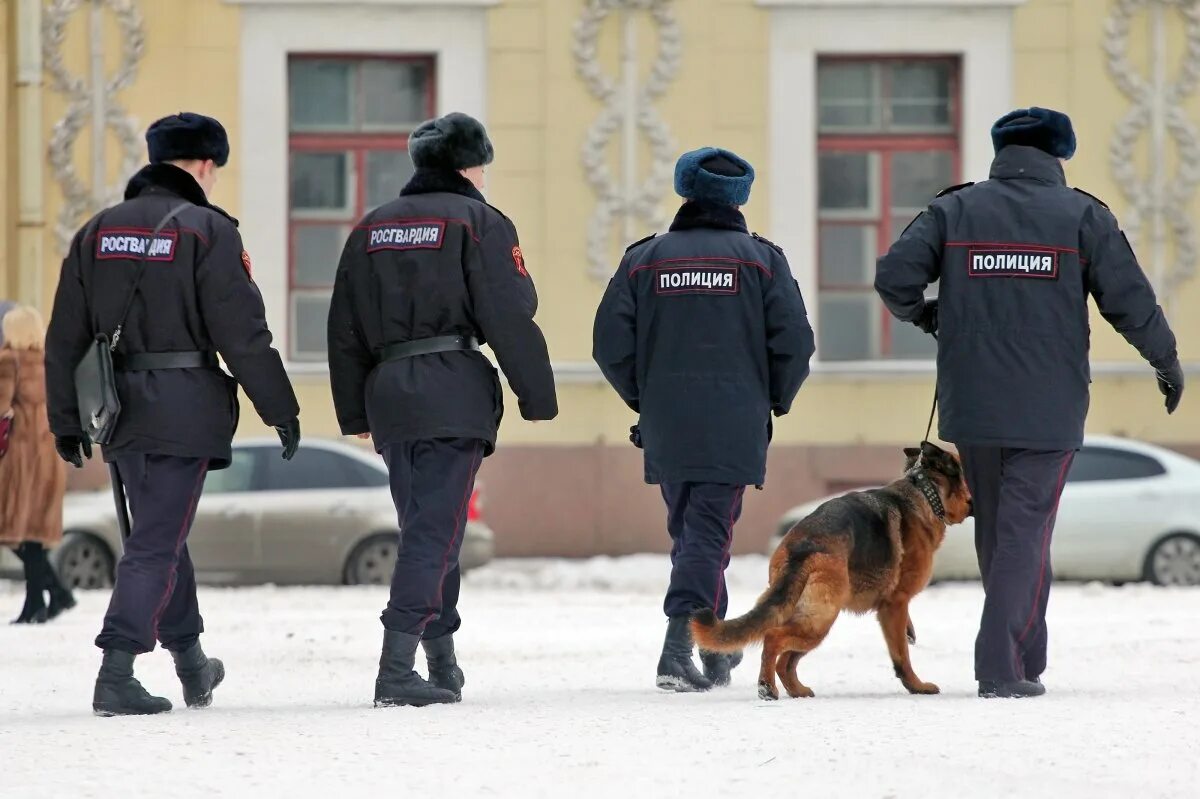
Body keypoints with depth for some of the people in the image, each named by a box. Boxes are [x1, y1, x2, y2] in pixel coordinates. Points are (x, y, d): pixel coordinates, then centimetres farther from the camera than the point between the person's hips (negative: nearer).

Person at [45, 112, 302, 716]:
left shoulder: (97, 232, 9)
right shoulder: (207, 231, -9)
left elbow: (66, 338, 11)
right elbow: (243, 333, -11)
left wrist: (67, 421, 17)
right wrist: (280, 408, -3)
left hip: (118, 410, 6)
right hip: (184, 410, -6)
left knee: (163, 533, 20)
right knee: (157, 544, -5)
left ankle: (191, 663, 31)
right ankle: (117, 673, -13)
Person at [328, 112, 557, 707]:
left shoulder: (373, 227, 15)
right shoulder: (478, 222, -3)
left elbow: (346, 329, 16)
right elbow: (510, 318, -8)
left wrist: (355, 413, 21)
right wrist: (537, 396, 0)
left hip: (388, 393, 6)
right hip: (455, 395, -6)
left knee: (424, 528, 16)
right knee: (434, 532, -8)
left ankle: (442, 664, 21)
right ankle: (396, 669, -17)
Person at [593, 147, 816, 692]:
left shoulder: (644, 259, 6)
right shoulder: (761, 259, 1)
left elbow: (611, 345, 3)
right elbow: (794, 343, -5)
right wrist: (774, 401, 12)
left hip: (664, 426, 3)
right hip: (734, 429, -3)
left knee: (688, 529, 17)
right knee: (708, 533, -5)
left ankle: (714, 646, 24)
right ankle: (679, 643, -19)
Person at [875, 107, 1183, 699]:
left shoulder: (955, 210, 4)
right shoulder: (1082, 216, -1)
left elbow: (894, 277, -6)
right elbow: (1129, 300, -3)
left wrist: (920, 315, 16)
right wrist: (1166, 362, 13)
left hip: (972, 406, 2)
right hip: (1049, 410, -2)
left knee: (995, 531, 16)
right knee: (1023, 534, -2)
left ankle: (1026, 655, 24)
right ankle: (1002, 667, -12)